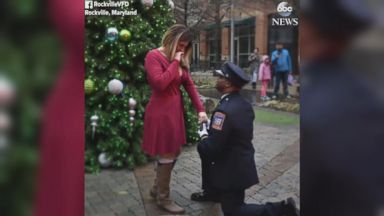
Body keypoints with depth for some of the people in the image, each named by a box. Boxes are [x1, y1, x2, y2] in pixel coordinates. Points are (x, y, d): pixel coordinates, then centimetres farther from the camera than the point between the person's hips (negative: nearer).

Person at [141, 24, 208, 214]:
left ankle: (157, 189, 34)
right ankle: (163, 198, 18)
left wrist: (200, 109, -1)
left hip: (176, 110, 9)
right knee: (166, 155, 1)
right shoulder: (154, 56, -13)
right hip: (161, 112, -9)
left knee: (174, 152, 16)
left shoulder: (180, 60, 13)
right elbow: (160, 83, -26)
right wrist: (174, 63, -18)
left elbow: (189, 85, 8)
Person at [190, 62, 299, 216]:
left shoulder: (224, 110, -29)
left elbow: (211, 148, -28)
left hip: (233, 168, -8)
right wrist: (211, 131, 7)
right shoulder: (243, 104, -1)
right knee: (203, 150, 21)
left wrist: (204, 136, -7)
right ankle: (212, 192, 32)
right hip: (241, 161, 9)